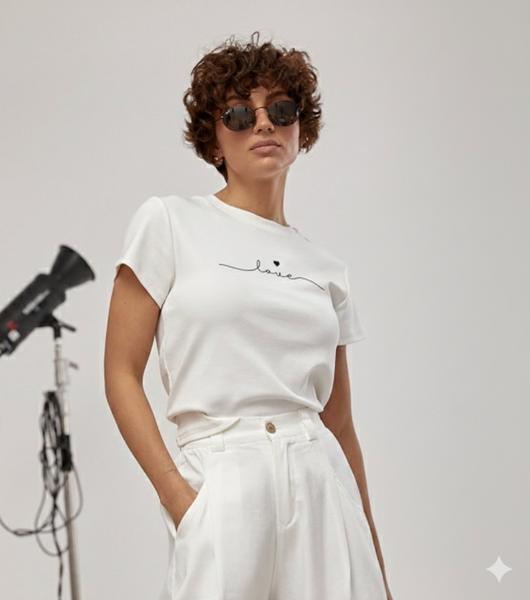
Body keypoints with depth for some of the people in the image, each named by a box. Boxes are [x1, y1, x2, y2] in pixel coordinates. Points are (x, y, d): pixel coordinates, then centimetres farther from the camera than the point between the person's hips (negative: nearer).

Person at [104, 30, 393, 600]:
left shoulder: (325, 268, 13)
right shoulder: (168, 223, 3)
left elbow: (340, 422, 15)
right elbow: (121, 374, -1)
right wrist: (176, 493, -12)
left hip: (322, 484, 4)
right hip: (220, 482, -3)